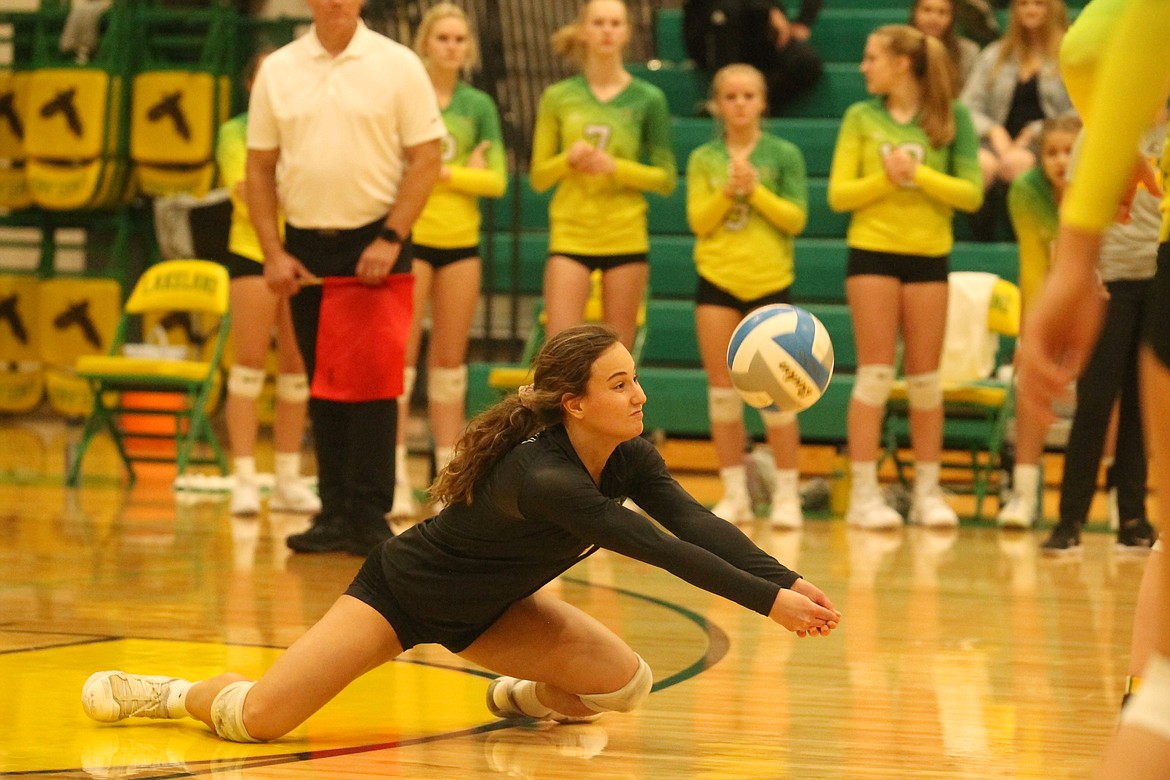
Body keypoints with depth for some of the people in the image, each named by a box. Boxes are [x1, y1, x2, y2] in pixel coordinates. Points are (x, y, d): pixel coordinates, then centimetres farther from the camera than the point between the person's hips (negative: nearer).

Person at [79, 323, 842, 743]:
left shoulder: (628, 458, -14)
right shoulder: (541, 477, -37)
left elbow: (696, 523, -25)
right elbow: (658, 550, -43)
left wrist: (789, 581, -39)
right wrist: (769, 600, -46)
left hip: (483, 607, 7)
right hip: (402, 593, -7)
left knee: (625, 684, -9)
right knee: (259, 719, -20)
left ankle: (523, 698, 23)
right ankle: (174, 693, 14)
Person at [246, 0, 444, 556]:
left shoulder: (398, 66, -1)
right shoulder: (277, 71, 7)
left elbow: (426, 160, -3)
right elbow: (260, 167, 9)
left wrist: (390, 239, -12)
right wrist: (273, 253, 1)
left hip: (374, 247, -3)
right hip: (304, 247, 3)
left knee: (371, 381, -9)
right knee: (324, 386, 7)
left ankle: (369, 519, -5)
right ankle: (335, 514, 13)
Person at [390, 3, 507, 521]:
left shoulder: (478, 106, 8)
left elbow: (497, 180, 1)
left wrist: (443, 172, -10)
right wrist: (465, 171, -10)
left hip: (460, 242, 4)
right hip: (409, 239, -4)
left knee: (450, 360, 8)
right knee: (402, 354, -7)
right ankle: (397, 479, -8)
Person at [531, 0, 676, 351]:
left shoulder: (647, 99, 2)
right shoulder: (558, 97, 4)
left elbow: (666, 179, 3)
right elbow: (539, 176, 7)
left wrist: (615, 166, -13)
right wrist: (568, 160, -14)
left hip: (626, 239, 0)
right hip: (570, 238, 0)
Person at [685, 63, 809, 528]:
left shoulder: (783, 155, 2)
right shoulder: (703, 160, 6)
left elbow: (796, 218, -4)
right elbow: (697, 220, -1)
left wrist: (756, 190, -14)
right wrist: (727, 191, -15)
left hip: (770, 281, -2)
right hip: (717, 280, 2)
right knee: (722, 390, 2)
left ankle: (787, 493, 3)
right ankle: (735, 494, 10)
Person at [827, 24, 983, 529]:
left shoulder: (952, 118, 0)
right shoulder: (861, 118, 2)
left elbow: (971, 194, -5)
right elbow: (839, 194, 0)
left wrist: (919, 174, -16)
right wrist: (886, 179, -15)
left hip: (928, 257, 0)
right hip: (872, 254, 0)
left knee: (925, 376, 5)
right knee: (876, 373, -3)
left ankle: (927, 493, 13)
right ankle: (864, 493, -1)